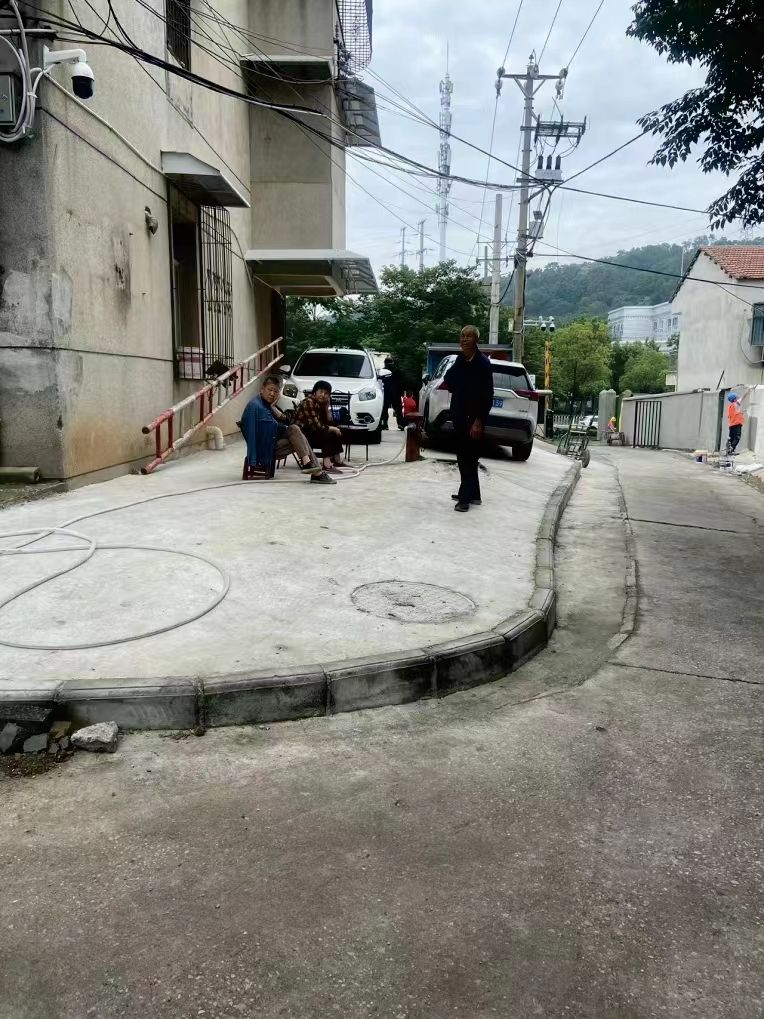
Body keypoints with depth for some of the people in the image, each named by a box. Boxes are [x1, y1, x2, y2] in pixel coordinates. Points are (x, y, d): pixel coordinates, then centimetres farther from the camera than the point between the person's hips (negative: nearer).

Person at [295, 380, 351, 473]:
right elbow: (316, 426, -25)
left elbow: (329, 423, 4)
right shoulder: (309, 402, -19)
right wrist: (332, 429, -13)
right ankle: (327, 464, -34)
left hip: (312, 432, 9)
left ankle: (337, 460, 8)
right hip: (301, 434, -9)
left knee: (337, 433, 6)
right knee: (328, 434, -26)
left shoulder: (321, 404, 8)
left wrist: (328, 407, -5)